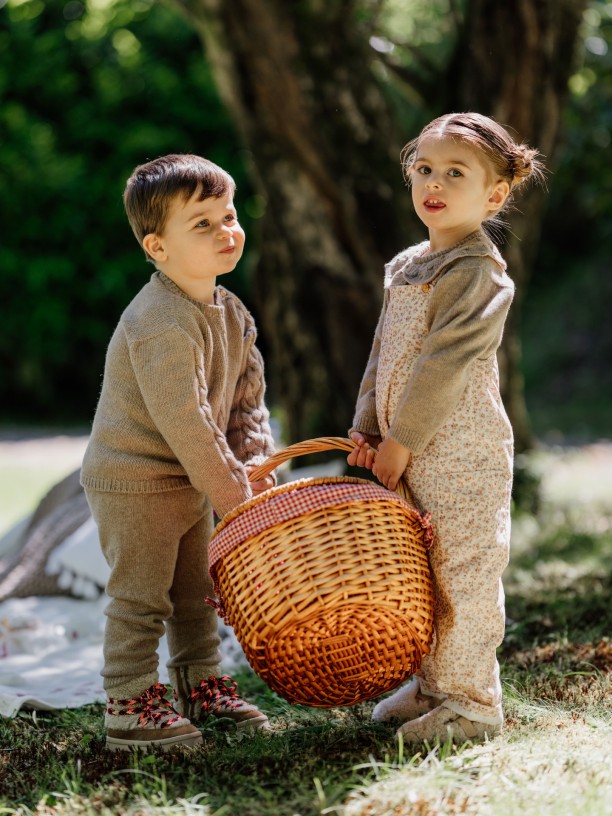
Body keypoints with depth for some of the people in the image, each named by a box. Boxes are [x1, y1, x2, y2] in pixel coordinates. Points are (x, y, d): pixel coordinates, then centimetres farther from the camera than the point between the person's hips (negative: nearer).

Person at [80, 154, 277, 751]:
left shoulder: (231, 313, 3)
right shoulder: (162, 324, -27)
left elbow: (247, 397, 8)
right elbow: (184, 423, -28)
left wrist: (253, 464, -6)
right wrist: (232, 494, -21)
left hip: (191, 479, 9)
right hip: (133, 482, -9)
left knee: (194, 591, 20)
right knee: (140, 598, -1)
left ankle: (201, 684, 34)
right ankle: (129, 708, 10)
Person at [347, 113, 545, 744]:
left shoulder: (478, 271, -13)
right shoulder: (404, 268, 13)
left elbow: (444, 365, -18)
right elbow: (382, 355, 17)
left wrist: (401, 442, -16)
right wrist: (367, 428, 8)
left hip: (462, 453, -8)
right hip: (409, 452, 8)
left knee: (462, 572, -3)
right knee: (419, 573, 14)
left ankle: (471, 702, 7)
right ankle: (433, 682, 27)